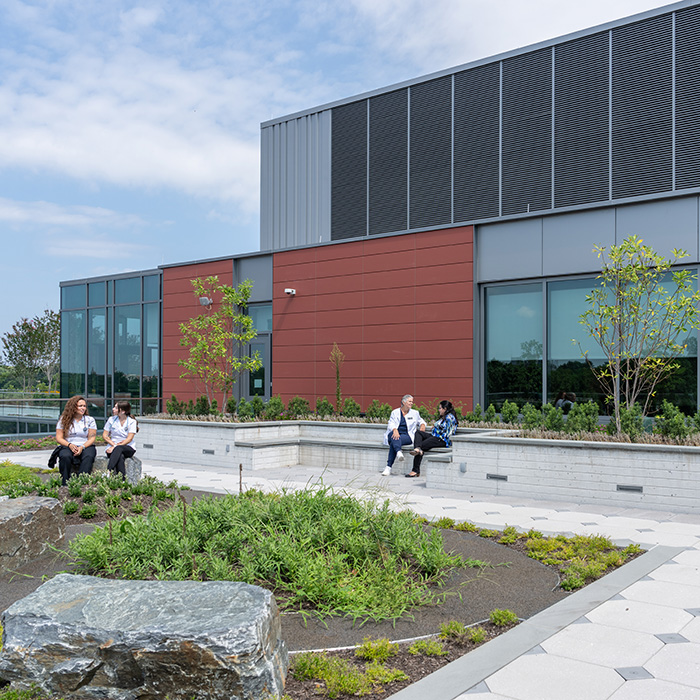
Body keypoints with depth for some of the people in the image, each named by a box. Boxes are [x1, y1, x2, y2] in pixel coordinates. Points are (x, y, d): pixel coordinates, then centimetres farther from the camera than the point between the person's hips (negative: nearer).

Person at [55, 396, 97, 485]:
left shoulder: (90, 420, 10)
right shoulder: (64, 420, 8)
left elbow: (91, 438, 4)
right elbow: (59, 438, 4)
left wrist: (82, 447, -15)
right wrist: (69, 445, -16)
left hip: (86, 446, 0)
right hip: (68, 447, 0)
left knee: (88, 456, -35)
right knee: (65, 456, -35)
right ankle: (65, 484, -30)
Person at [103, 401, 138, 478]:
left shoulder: (132, 422, 2)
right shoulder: (111, 420, 12)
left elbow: (129, 439, -8)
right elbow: (105, 435, 9)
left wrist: (116, 446, -20)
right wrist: (114, 444, -9)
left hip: (128, 448, -2)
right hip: (113, 447, 2)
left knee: (118, 449, -39)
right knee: (120, 457, -36)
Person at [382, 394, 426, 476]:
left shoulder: (415, 413, 19)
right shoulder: (395, 412, 14)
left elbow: (421, 421, 33)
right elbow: (391, 424, 1)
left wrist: (422, 424, 6)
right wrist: (395, 430, -23)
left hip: (407, 436, -1)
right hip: (394, 433, 1)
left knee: (394, 442, -35)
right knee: (394, 438, -40)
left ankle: (389, 467, -48)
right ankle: (399, 452, -67)